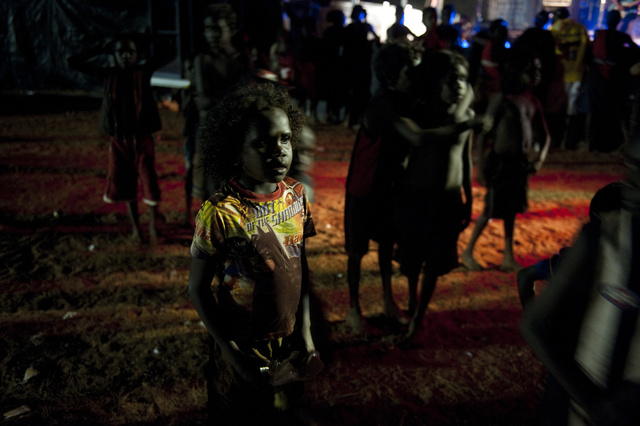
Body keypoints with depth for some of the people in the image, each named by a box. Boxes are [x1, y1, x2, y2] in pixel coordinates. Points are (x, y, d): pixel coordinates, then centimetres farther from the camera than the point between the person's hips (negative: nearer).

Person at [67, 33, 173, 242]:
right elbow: (74, 61, 2)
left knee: (149, 183, 0)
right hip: (119, 140, 2)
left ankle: (152, 226, 17)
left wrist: (150, 40, -1)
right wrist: (102, 49, 1)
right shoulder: (109, 74, 0)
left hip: (142, 138, -2)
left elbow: (167, 53, -10)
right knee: (126, 185, 10)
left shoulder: (144, 71, -4)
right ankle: (135, 227, 24)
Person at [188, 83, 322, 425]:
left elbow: (301, 266, 3)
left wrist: (305, 329, -1)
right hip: (244, 348, -4)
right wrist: (231, 352, -15)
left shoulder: (297, 196, -7)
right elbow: (198, 289, -15)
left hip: (290, 342, 5)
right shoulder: (220, 213, -24)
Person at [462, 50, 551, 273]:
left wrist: (541, 157, -2)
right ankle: (468, 252, 15)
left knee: (511, 209, 13)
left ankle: (508, 258, 23)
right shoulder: (502, 100, -11)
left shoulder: (533, 103, 7)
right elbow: (483, 132, -11)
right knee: (491, 210, 0)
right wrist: (481, 165, -14)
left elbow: (545, 135, 15)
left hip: (522, 163, 6)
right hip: (501, 161, -6)